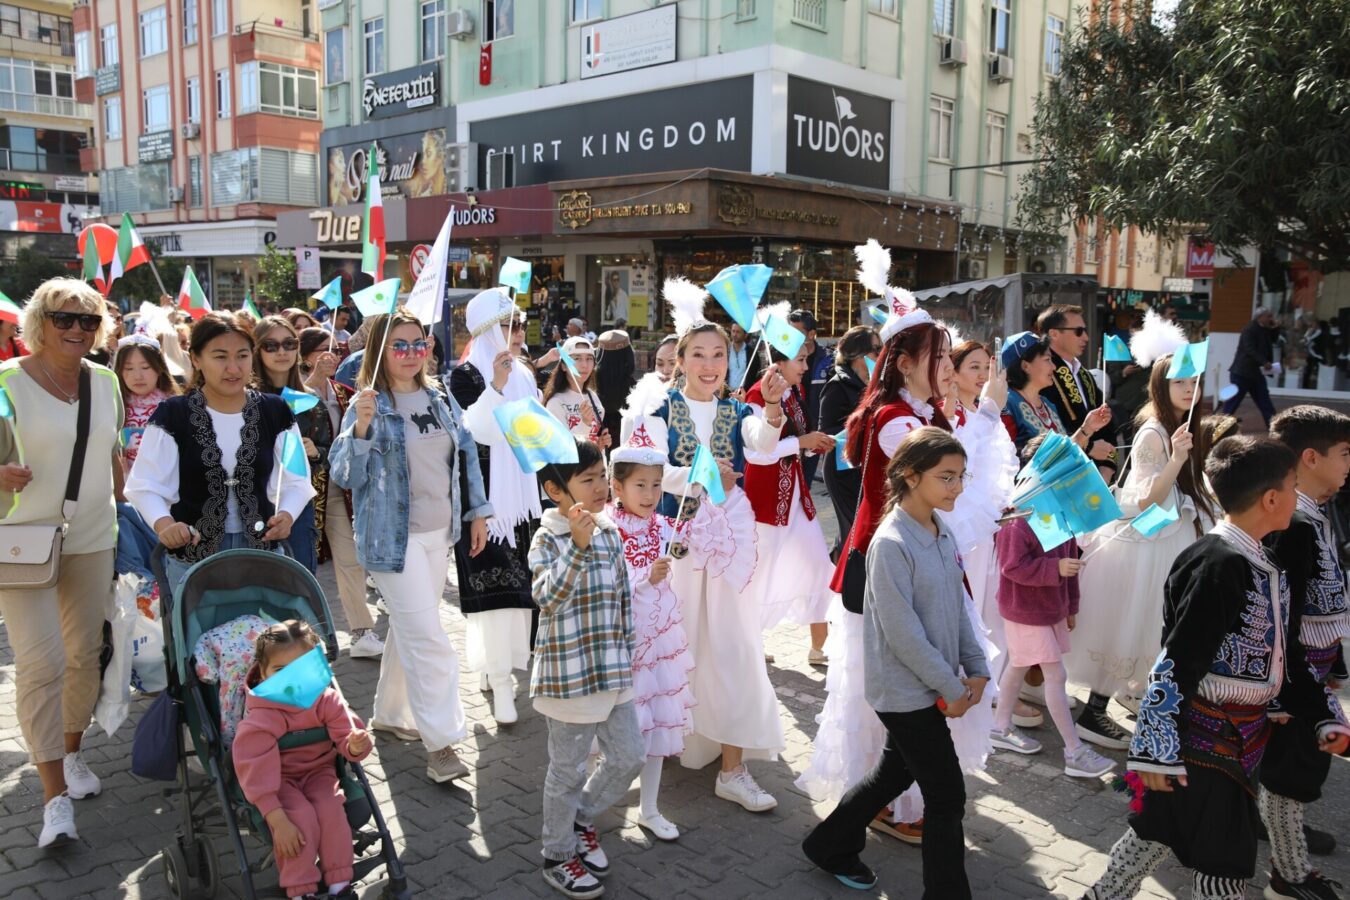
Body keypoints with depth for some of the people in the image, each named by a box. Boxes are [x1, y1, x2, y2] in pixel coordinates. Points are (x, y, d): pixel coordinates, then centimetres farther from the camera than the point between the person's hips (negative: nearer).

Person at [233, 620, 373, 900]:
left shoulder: (327, 700, -13)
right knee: (302, 820, -27)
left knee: (331, 810, -24)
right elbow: (256, 774, -24)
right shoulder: (260, 718, -24)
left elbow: (346, 737, -9)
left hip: (318, 771, 3)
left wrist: (356, 744, -36)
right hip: (280, 778, -3)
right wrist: (278, 821, -29)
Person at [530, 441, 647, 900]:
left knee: (629, 757, 13)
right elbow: (549, 599, -29)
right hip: (569, 673, -6)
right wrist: (577, 547, -39)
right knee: (568, 770, 9)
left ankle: (581, 818, 38)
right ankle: (558, 856, 29)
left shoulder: (610, 533, 4)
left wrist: (625, 651, 13)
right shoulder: (547, 540, -15)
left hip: (613, 670, 6)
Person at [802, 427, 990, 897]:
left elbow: (957, 608, 11)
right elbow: (902, 633, -22)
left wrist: (976, 669, 5)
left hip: (933, 684, 9)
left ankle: (828, 846, 42)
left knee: (896, 773, 23)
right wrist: (952, 688, -15)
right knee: (947, 795, 0)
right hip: (907, 690, -9)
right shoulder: (891, 544, -22)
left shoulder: (943, 534, 4)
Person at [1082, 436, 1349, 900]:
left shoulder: (1265, 566, 7)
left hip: (1241, 735, 9)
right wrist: (1157, 749, -22)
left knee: (1157, 831, 21)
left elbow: (1281, 656, 18)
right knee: (1223, 862, 5)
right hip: (1202, 738, -9)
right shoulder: (1218, 565, -23)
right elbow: (1176, 665, -24)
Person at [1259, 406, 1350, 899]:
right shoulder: (1296, 526, -25)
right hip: (1299, 664, -10)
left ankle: (1283, 823, 46)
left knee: (1309, 756, 25)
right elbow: (1283, 613, -25)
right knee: (1293, 762, 4)